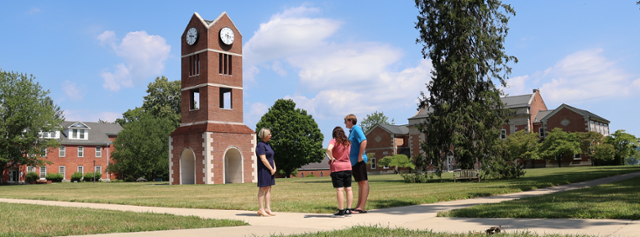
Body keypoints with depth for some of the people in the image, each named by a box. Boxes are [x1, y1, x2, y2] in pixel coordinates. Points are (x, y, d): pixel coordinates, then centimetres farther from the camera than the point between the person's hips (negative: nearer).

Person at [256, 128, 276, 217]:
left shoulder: (267, 144, 16)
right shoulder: (261, 145, -13)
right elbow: (263, 159, -19)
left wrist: (274, 168, 5)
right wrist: (271, 169, -13)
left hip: (270, 169, 9)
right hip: (263, 169, -9)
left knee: (268, 189, 8)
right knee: (262, 189, -4)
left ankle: (267, 209, 12)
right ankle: (261, 210, 1)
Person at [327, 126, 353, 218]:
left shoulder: (334, 141, -9)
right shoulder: (348, 142, 8)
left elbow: (329, 149, -28)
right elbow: (348, 154, 13)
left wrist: (331, 158, -14)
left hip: (337, 167, -6)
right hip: (347, 167, 6)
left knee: (339, 189, -5)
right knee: (348, 188, 9)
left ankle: (341, 211, -4)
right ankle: (348, 210, 12)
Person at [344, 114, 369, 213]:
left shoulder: (356, 129, -10)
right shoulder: (352, 131, 19)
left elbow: (364, 141, -23)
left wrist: (360, 156, -23)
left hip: (359, 160, -10)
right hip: (354, 161, 10)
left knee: (363, 182, -7)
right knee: (360, 183, 12)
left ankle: (362, 207, -8)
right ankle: (358, 206, 17)